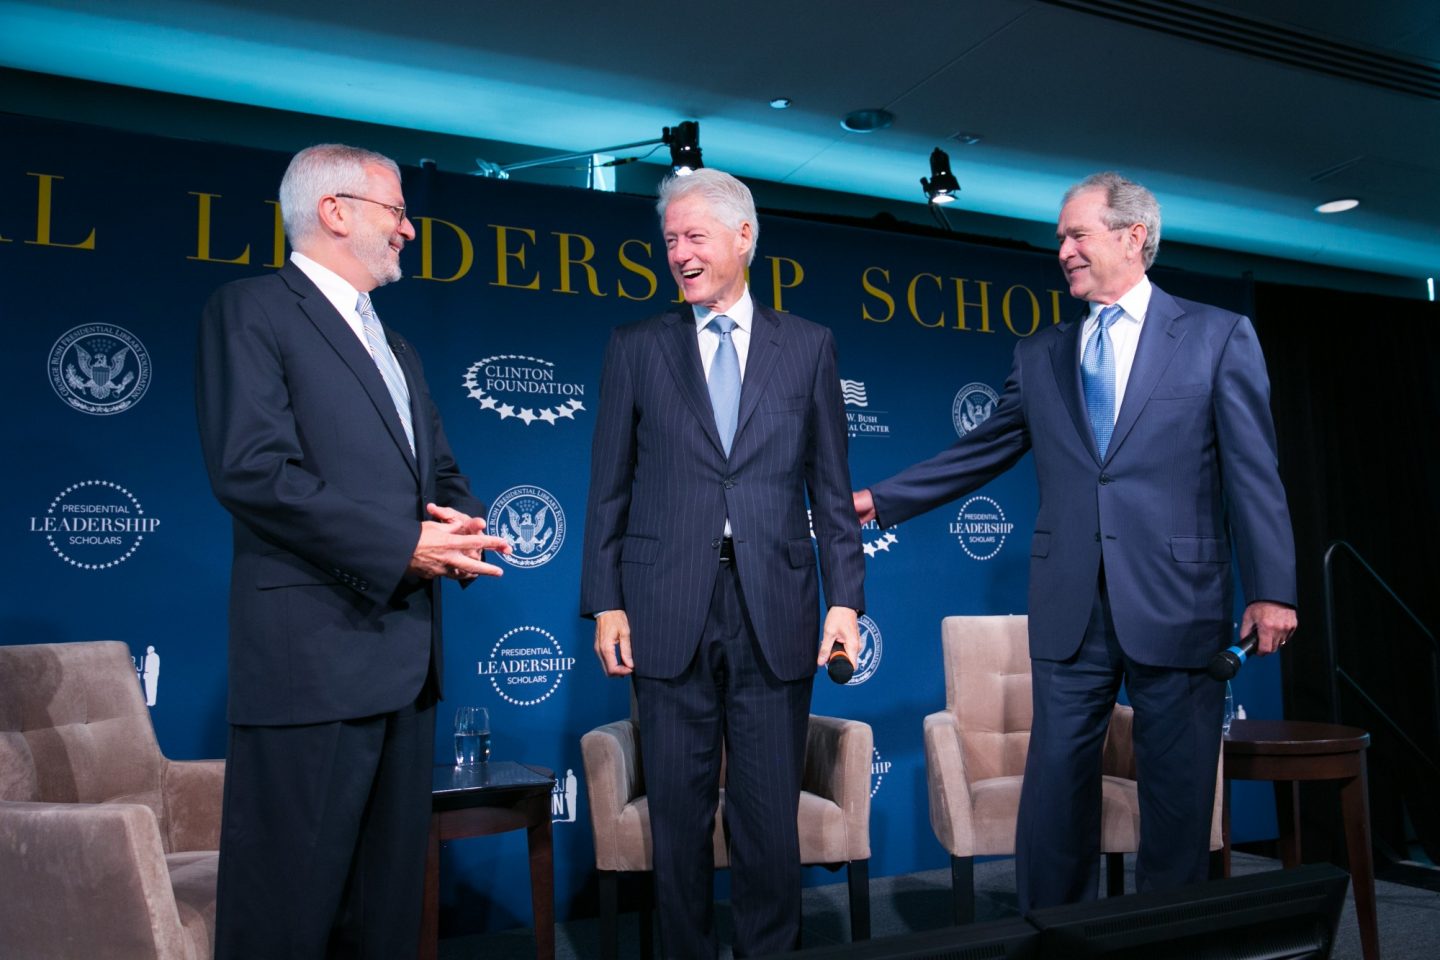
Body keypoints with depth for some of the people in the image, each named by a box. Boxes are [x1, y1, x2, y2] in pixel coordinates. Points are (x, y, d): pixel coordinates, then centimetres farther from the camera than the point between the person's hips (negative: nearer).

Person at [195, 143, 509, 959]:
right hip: (312, 650, -8)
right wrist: (399, 546, -16)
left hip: (407, 656, 8)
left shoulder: (398, 349, 23)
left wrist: (463, 527, 0)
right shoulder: (252, 310, -3)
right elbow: (251, 469, -15)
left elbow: (442, 472, 23)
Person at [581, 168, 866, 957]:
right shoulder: (636, 348, 8)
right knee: (679, 816, 10)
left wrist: (844, 598, 0)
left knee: (769, 817, 8)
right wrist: (605, 603, 0)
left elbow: (831, 486, 6)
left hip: (775, 613, 0)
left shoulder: (808, 346, 8)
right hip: (669, 612, 0)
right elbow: (609, 490, 6)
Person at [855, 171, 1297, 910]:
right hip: (1071, 612, 3)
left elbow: (1253, 472, -1)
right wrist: (881, 498, 6)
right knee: (1056, 791, 7)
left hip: (1175, 605, -2)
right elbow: (977, 454, 13)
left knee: (1177, 796, 8)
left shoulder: (1219, 337, 3)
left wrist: (1271, 589, -6)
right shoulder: (1039, 356, 12)